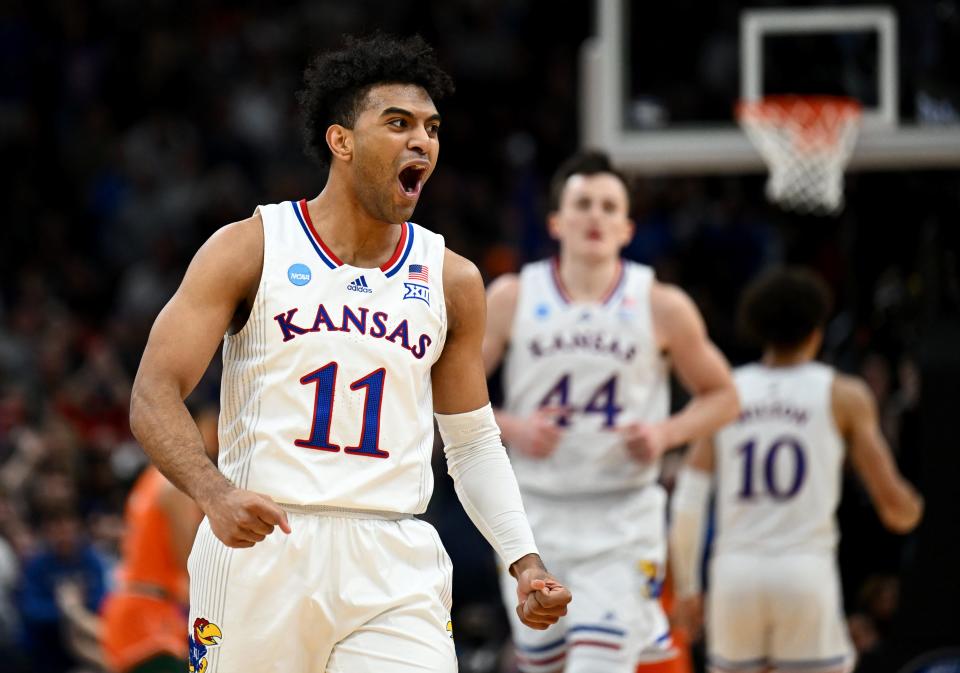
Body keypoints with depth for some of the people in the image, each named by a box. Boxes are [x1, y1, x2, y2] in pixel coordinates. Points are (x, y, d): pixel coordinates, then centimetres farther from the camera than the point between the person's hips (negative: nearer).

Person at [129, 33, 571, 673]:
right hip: (258, 546, -2)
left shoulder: (451, 280, 11)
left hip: (394, 566, 2)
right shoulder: (251, 249, 1)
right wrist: (215, 494, -24)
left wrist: (525, 560, 4)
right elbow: (154, 397, -5)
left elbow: (474, 442, 19)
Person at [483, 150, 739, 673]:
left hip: (622, 517, -2)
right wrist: (510, 428, -14)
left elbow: (721, 396, 8)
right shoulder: (512, 299, -1)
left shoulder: (662, 307, -3)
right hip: (537, 513, 2)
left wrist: (665, 433, -11)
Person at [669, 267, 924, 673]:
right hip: (807, 574, -3)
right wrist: (910, 507, 24)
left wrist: (686, 589, 10)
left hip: (735, 575, 3)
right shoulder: (843, 396, 2)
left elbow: (688, 504, 2)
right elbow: (897, 508, 1)